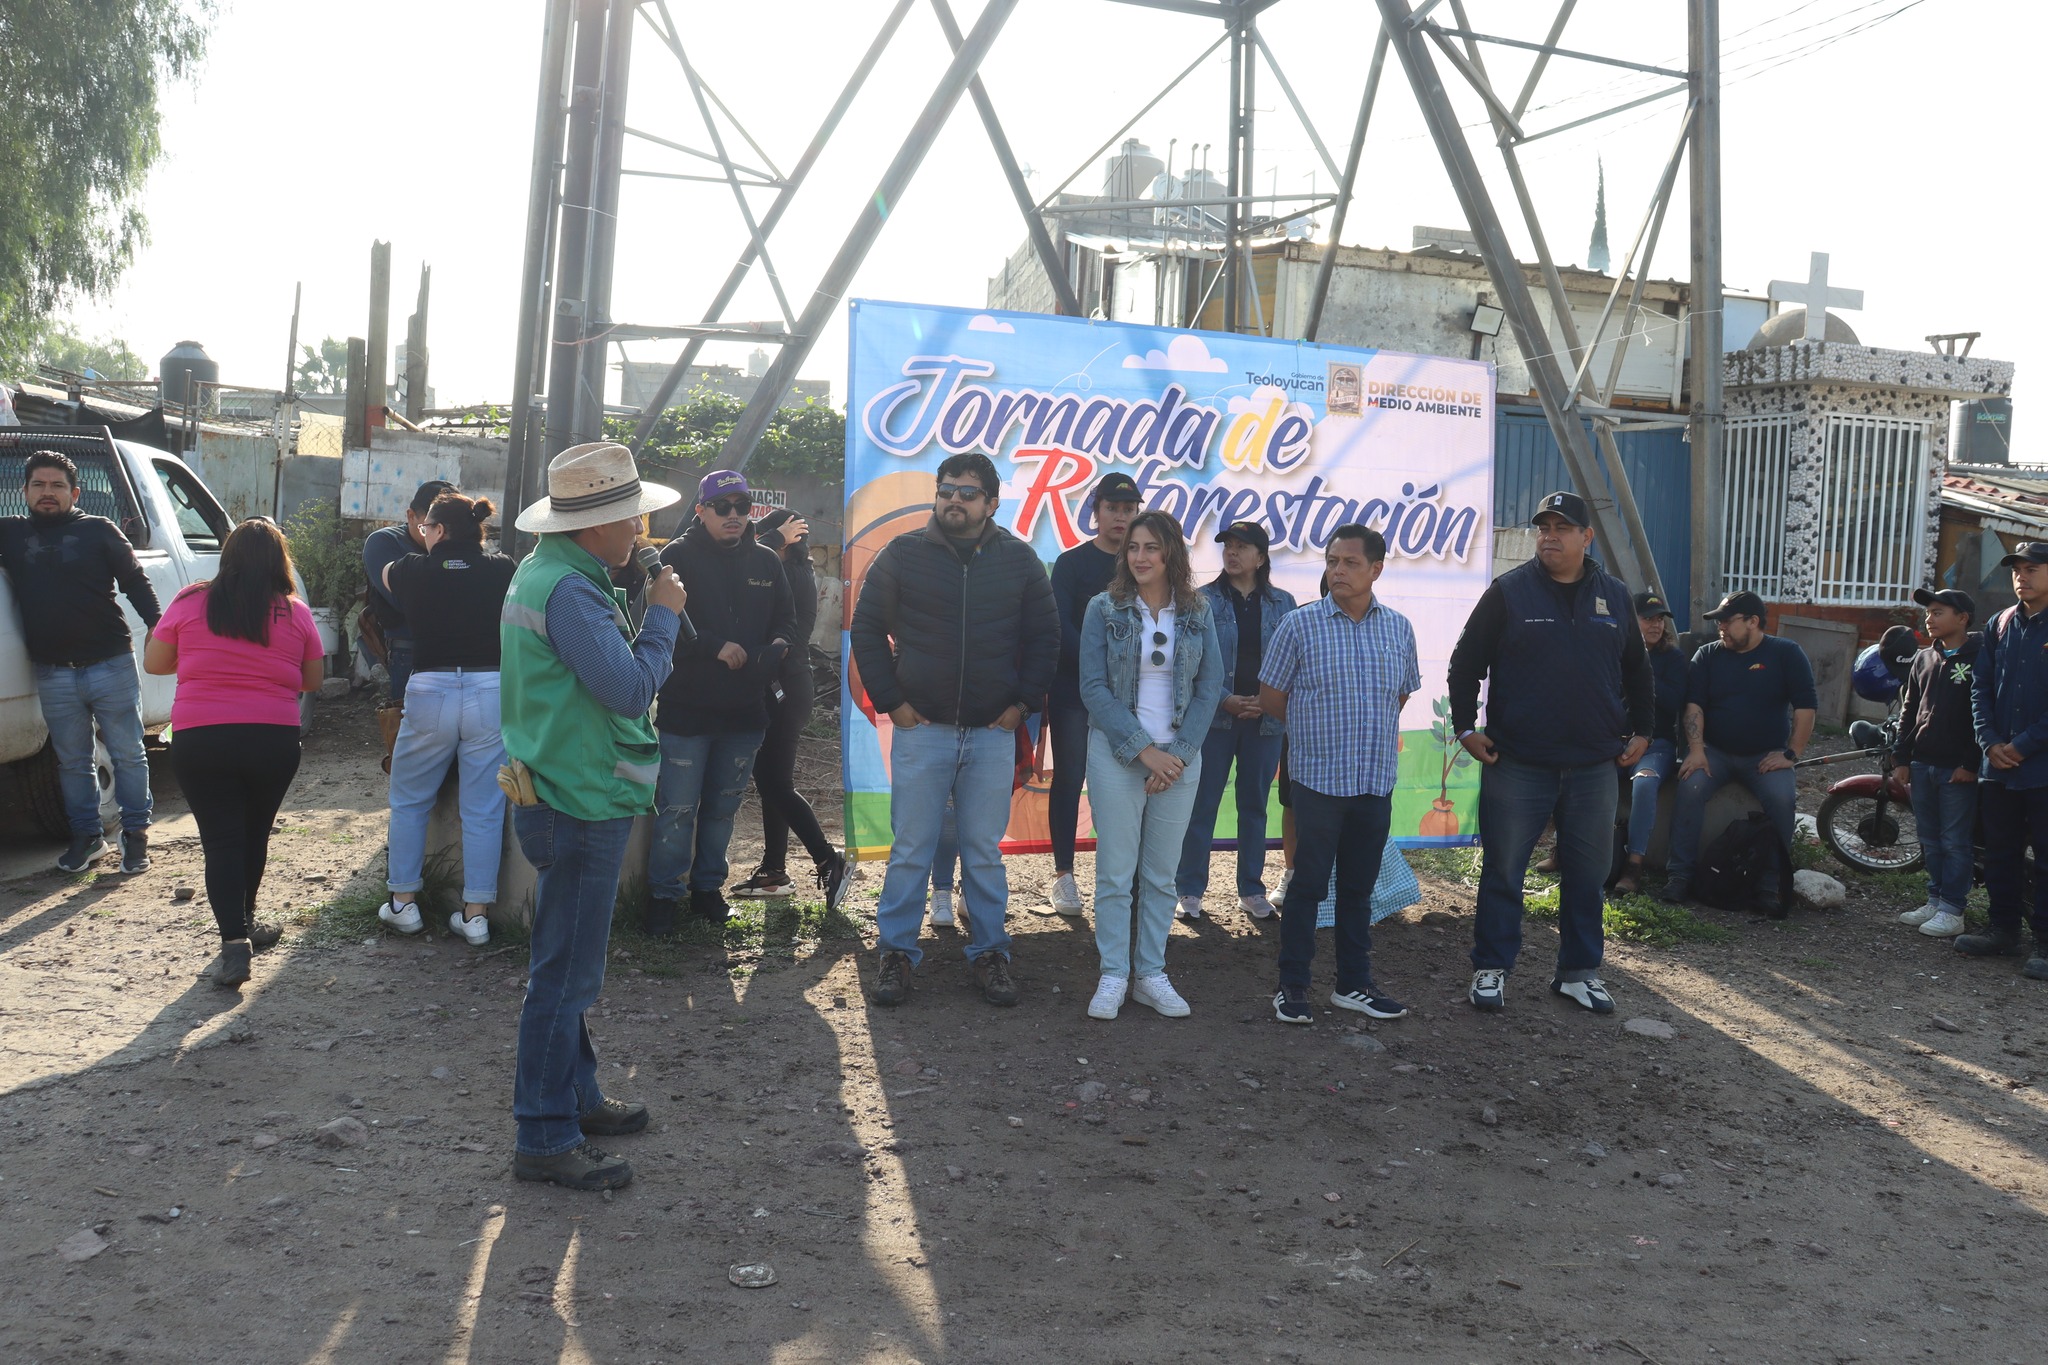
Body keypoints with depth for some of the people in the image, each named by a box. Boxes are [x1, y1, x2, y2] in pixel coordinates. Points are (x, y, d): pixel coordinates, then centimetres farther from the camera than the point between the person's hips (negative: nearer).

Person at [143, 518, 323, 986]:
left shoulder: (189, 604, -2)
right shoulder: (295, 614, -1)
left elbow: (154, 663, 10)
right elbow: (312, 680, 8)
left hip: (199, 738, -1)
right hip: (274, 738, 1)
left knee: (221, 841, 1)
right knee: (254, 835, 19)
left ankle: (234, 940, -10)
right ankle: (245, 922, 35)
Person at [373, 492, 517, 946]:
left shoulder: (414, 571, 0)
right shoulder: (503, 571, 0)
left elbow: (385, 574, 24)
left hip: (430, 693, -1)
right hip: (491, 692, 1)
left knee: (408, 801, 18)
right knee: (483, 810, 6)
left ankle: (403, 901, 23)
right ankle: (476, 913, 9)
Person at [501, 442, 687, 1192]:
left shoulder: (546, 572, 13)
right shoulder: (569, 589, -21)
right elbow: (630, 689, -25)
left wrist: (647, 620, 1)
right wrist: (662, 614, -13)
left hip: (567, 797, 11)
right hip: (582, 804, -11)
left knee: (569, 963, 21)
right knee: (565, 972, -2)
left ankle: (575, 1094, 35)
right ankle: (544, 1137, 7)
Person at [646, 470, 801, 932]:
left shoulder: (765, 560, 9)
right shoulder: (678, 556, -6)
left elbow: (786, 619, 14)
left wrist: (776, 648, -8)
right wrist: (717, 647, -21)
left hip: (745, 711, 5)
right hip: (686, 709, -5)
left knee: (723, 806, 16)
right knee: (677, 808, 0)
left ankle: (708, 886, 30)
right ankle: (664, 895, 13)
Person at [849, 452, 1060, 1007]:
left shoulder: (1019, 560, 4)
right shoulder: (903, 554, 1)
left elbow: (1045, 637, 10)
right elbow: (867, 628, 6)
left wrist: (1024, 703, 1)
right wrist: (890, 700, -2)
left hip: (993, 732, 1)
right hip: (920, 729, -1)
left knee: (985, 852, 8)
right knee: (910, 850, 2)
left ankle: (989, 952, 19)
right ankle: (896, 951, 13)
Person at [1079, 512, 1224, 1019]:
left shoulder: (1198, 613, 4)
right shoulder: (1104, 610, -2)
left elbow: (1209, 687, 3)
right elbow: (1093, 687, -7)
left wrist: (1179, 753, -8)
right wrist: (1142, 750, -13)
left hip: (1180, 756, 2)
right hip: (1116, 754, -2)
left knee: (1162, 874, 8)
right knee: (1116, 872, 1)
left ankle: (1151, 974, 18)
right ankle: (1113, 976, 10)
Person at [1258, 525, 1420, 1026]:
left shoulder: (1398, 628, 6)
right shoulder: (1299, 624, -6)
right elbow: (1270, 698, 1)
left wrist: (1371, 734, 13)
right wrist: (1315, 730, 8)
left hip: (1376, 780, 4)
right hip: (1318, 778, -4)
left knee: (1359, 887, 13)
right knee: (1308, 885, 1)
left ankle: (1354, 984, 24)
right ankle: (1292, 987, 12)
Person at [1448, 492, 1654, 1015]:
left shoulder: (1614, 596, 8)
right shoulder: (1509, 592, -2)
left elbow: (1638, 671, 19)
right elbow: (1465, 662, 2)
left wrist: (1642, 731, 14)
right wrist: (1465, 727, -3)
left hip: (1594, 766, 3)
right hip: (1516, 763, -3)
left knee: (1588, 873, 10)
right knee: (1502, 870, 3)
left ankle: (1579, 971, 23)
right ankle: (1490, 969, 14)